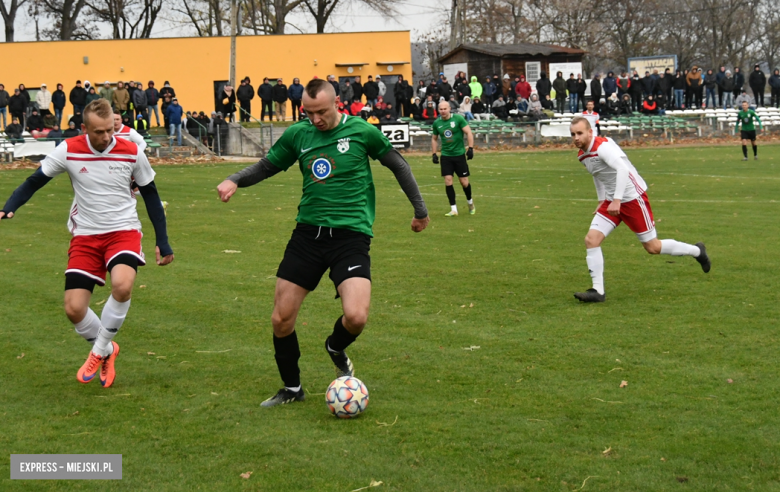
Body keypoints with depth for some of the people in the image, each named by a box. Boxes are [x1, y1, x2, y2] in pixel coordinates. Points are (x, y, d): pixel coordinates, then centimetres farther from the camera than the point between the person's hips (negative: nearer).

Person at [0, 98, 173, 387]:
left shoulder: (131, 153, -8)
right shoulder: (68, 151, -9)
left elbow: (151, 196, 5)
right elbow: (34, 182, 0)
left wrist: (163, 243, 5)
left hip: (123, 230, -1)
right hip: (85, 236, 2)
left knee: (122, 285, -31)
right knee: (74, 309, -8)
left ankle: (99, 351, -6)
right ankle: (107, 351, 24)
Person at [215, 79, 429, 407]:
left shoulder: (361, 132, -3)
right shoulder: (297, 135, 4)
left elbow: (397, 165, 9)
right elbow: (267, 166, 17)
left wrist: (420, 210, 15)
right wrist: (235, 180, -2)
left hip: (351, 235, -3)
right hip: (308, 232, 3)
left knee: (355, 317, -21)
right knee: (281, 319, 0)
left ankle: (336, 349, 17)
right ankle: (292, 389, 23)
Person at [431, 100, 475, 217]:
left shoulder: (458, 119, -9)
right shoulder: (436, 123, 2)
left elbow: (469, 133, -8)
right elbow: (434, 138, 16)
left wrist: (470, 148, -16)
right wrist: (434, 153, 9)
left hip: (459, 154, -3)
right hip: (445, 156, 3)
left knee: (464, 182, 1)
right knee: (448, 181, -8)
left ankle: (470, 202, 30)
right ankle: (453, 209, -2)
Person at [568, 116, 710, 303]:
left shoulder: (602, 147, -22)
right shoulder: (582, 154, 6)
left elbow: (623, 169, -33)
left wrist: (617, 200, -36)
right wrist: (602, 201, 22)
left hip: (632, 198, -8)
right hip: (612, 201, 8)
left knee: (653, 248, 2)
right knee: (591, 239, -9)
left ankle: (697, 251, 25)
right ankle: (598, 291, -4)